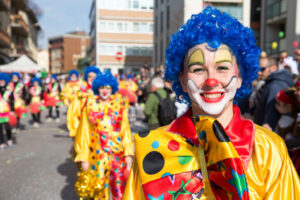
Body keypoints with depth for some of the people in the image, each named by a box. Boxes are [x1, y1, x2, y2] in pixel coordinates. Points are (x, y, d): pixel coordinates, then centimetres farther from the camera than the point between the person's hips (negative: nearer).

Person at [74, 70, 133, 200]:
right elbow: (84, 132, 3)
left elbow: (126, 130, 2)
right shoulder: (90, 106, 2)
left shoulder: (120, 105, 4)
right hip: (97, 154, 0)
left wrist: (128, 153, -6)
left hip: (118, 154, 0)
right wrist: (83, 158, -1)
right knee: (99, 189, 9)